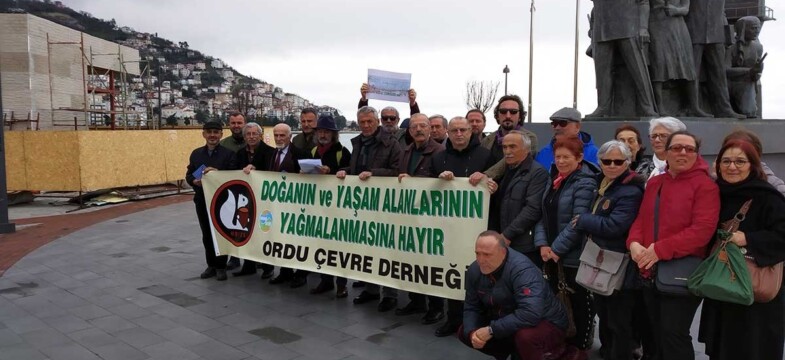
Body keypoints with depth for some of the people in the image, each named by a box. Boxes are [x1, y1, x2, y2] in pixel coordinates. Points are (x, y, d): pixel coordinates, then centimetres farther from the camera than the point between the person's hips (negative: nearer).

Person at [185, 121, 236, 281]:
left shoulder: (228, 153, -5)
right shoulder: (196, 153, 9)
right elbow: (188, 175, 9)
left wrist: (217, 172, -25)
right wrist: (195, 181, -12)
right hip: (202, 200, 4)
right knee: (207, 235, 12)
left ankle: (221, 266, 17)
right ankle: (211, 265, 24)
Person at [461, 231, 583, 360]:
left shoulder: (522, 269, -31)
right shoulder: (474, 270, -8)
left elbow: (530, 313, -41)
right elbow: (472, 308, 0)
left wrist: (491, 330, -37)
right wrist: (472, 332, -21)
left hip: (546, 324, -7)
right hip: (507, 324, 7)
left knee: (525, 336, -39)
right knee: (465, 333, -1)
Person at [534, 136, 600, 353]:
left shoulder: (585, 183, -13)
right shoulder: (553, 179, 10)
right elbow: (543, 213, 7)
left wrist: (557, 248, -17)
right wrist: (542, 243, -6)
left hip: (574, 256, -7)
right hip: (551, 255, 7)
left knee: (579, 304, 8)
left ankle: (578, 348, 24)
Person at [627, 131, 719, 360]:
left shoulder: (705, 185, -9)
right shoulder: (654, 183, 12)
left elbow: (702, 230, -19)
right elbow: (641, 219, 11)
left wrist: (660, 250, -22)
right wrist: (634, 243, -10)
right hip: (650, 272, 6)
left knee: (673, 334, -3)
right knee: (657, 334, 18)